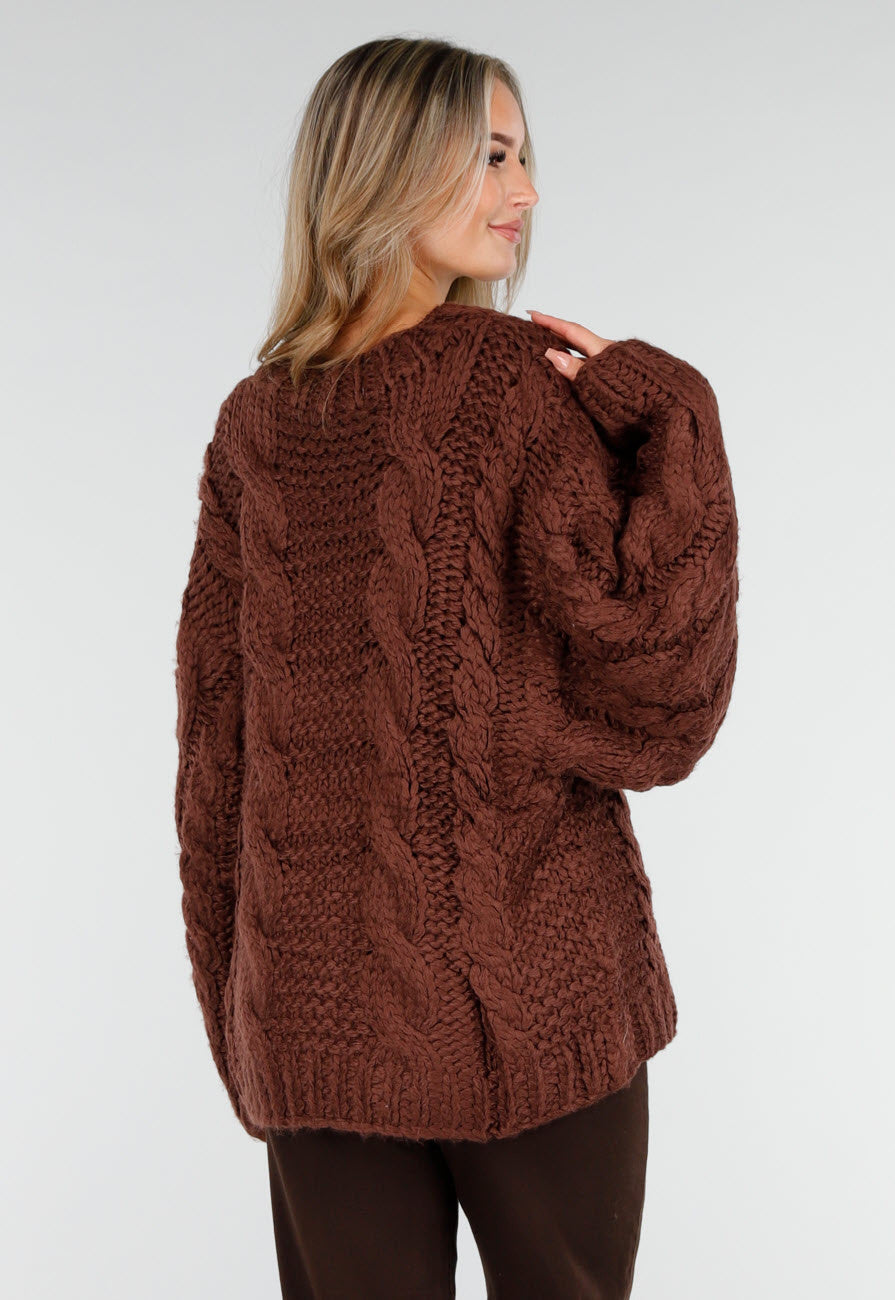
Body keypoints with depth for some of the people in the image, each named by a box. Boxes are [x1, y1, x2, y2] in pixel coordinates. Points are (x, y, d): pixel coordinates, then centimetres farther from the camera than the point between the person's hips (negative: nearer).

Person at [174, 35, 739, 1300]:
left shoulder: (253, 422, 2)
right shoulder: (532, 383, -12)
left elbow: (213, 746, 5)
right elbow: (656, 717, -15)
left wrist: (236, 1005, 15)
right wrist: (672, 418, -14)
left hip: (315, 1012, 4)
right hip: (532, 995, -3)